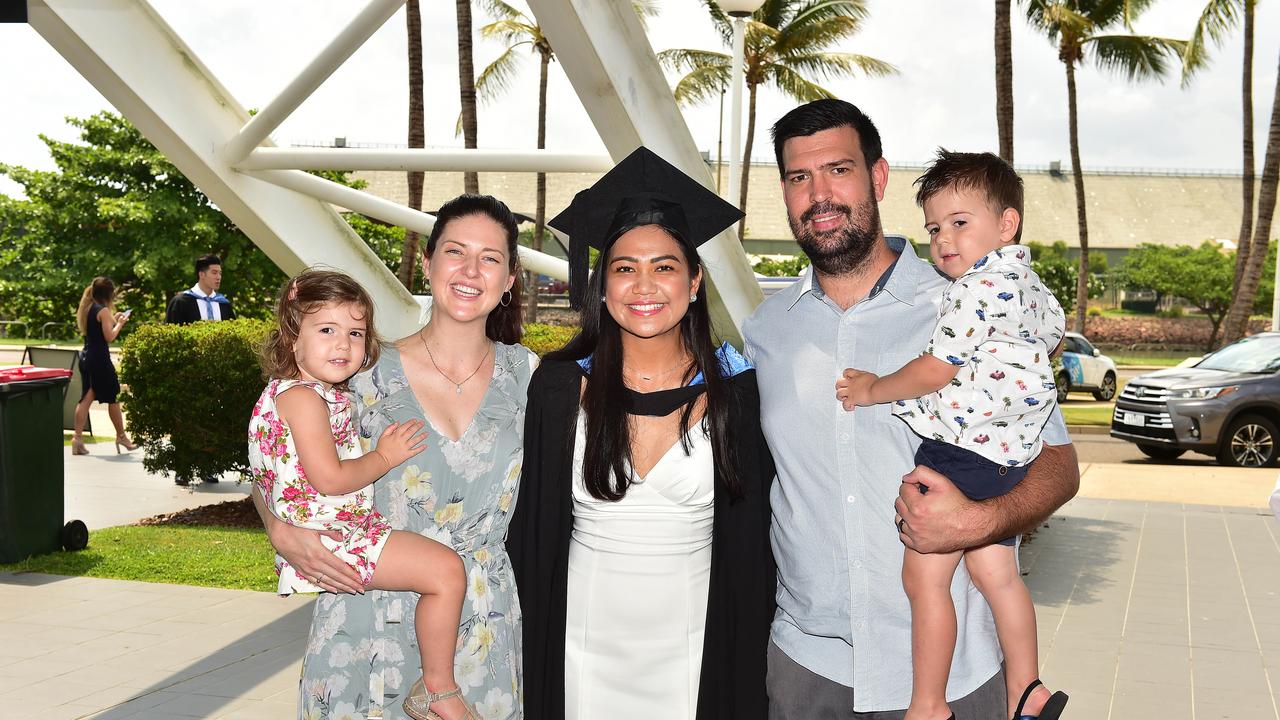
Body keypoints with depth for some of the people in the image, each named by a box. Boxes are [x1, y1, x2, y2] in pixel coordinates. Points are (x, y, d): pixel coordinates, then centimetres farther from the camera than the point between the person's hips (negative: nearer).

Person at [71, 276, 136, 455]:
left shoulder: (86, 309, 12)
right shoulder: (103, 310, -13)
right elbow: (109, 337, -16)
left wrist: (113, 320, 19)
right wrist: (119, 323, -1)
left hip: (86, 358, 8)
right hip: (100, 359, -8)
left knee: (86, 398, 6)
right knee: (114, 398, 4)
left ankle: (78, 437, -2)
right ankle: (121, 437, 14)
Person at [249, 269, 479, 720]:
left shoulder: (327, 394, 14)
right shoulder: (302, 397, -17)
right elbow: (329, 479, -23)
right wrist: (386, 457, -11)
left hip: (348, 526, 11)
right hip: (331, 537, -11)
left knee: (437, 563, 23)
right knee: (446, 569, -19)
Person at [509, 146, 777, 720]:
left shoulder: (734, 389, -6)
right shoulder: (560, 386, -6)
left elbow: (752, 538, 0)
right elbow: (533, 530, 0)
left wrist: (749, 647, -1)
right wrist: (530, 646, 0)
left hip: (694, 646, 0)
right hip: (584, 643, 0)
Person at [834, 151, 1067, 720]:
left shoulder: (978, 289, -18)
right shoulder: (1028, 283, 13)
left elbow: (936, 371, -20)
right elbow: (1054, 327, 34)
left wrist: (874, 389, -8)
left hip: (962, 450, -10)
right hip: (1007, 453, 10)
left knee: (924, 577, -2)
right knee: (994, 571, 16)